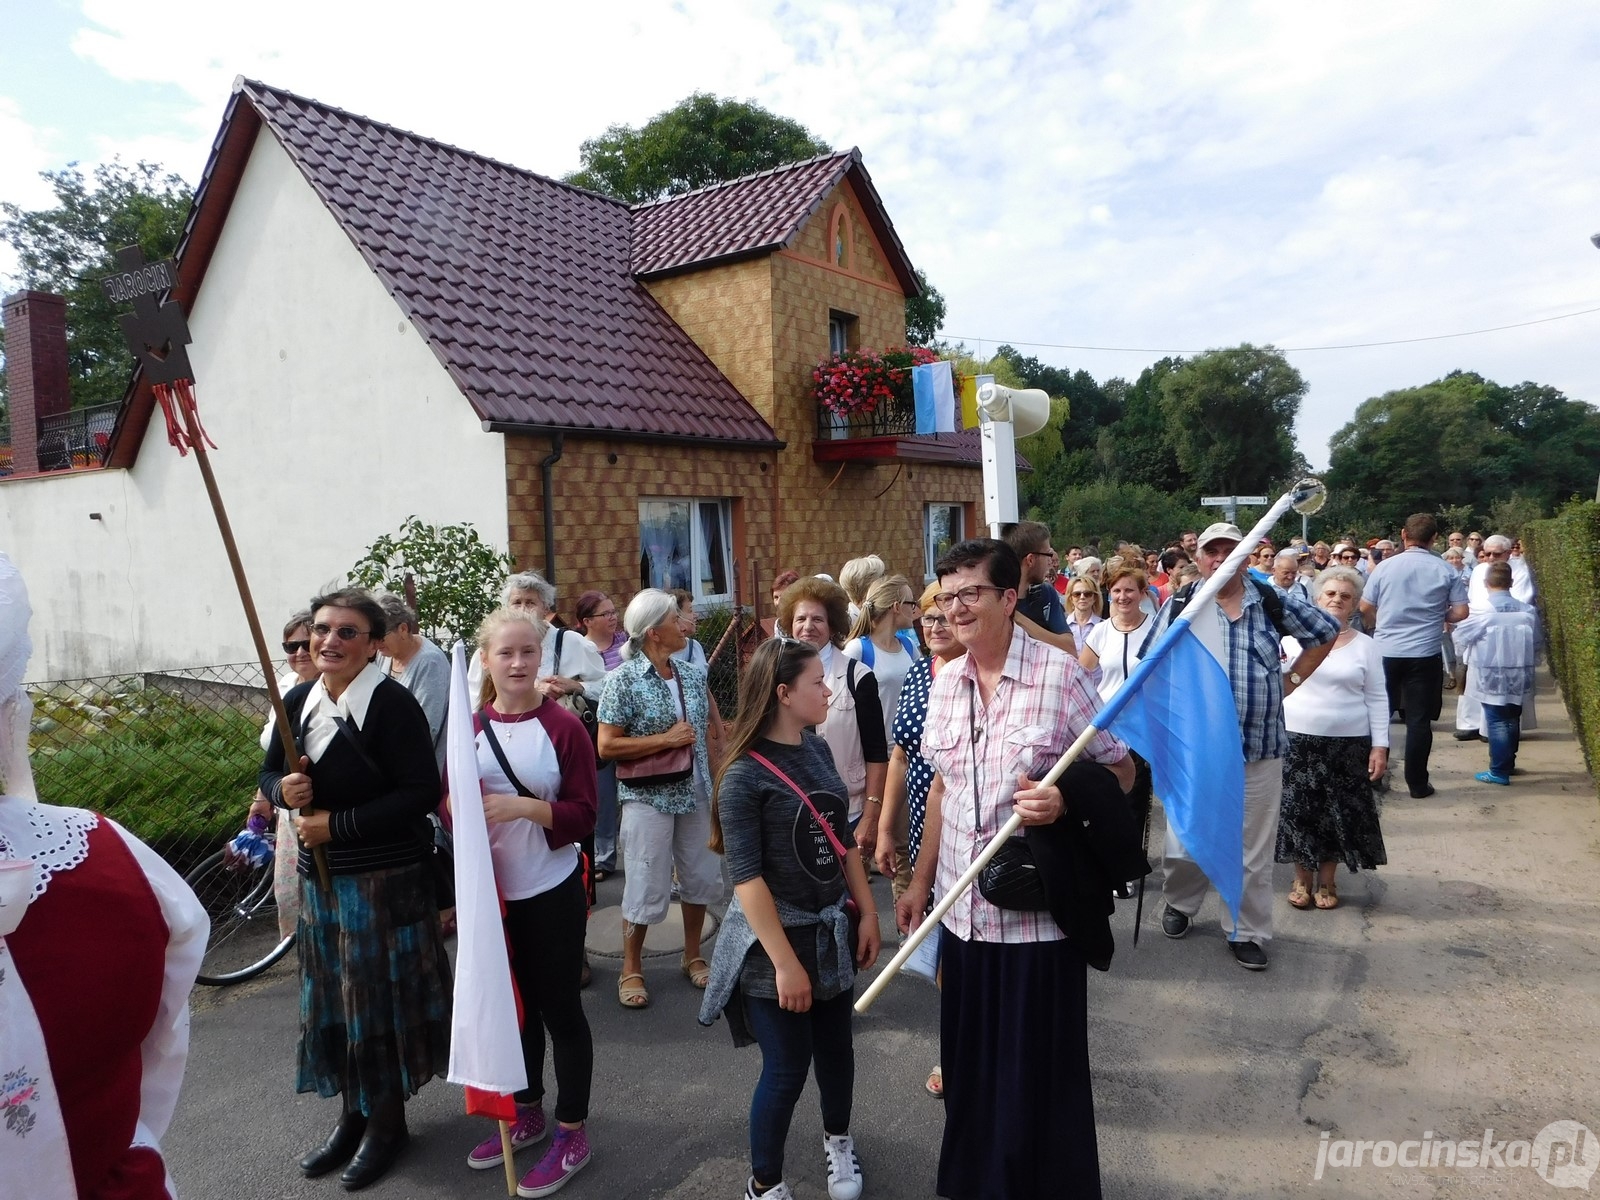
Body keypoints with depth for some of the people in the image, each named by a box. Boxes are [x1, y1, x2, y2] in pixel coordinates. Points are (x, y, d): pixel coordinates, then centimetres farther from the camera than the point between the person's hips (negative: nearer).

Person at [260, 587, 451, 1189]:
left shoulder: (393, 704, -17)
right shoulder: (299, 701, 4)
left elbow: (421, 794, -21)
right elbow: (269, 772, 15)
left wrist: (337, 825, -20)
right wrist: (283, 790, -9)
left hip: (386, 878, -7)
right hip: (318, 875, 7)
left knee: (381, 998, 6)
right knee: (330, 999, 17)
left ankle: (387, 1118, 27)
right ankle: (353, 1114, 35)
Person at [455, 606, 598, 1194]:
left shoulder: (563, 726, -11)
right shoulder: (470, 727, 1)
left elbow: (583, 815, -12)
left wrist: (521, 806, -26)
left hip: (552, 892, -4)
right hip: (492, 892, 4)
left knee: (559, 1009, 7)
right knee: (513, 1005, 19)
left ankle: (572, 1133, 23)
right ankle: (527, 1112, 39)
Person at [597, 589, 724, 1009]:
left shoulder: (693, 675, 4)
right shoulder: (624, 680, -12)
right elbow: (606, 746, -14)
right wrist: (666, 740, -19)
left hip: (695, 793, 5)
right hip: (648, 797, -5)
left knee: (701, 875, 13)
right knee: (647, 884, 3)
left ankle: (692, 957, 33)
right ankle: (631, 969, 22)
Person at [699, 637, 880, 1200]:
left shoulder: (818, 751, 1)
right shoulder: (744, 775, -19)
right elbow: (746, 878, -20)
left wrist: (867, 912, 9)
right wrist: (785, 962, -21)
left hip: (830, 932, 6)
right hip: (774, 942, -6)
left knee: (836, 1049, 20)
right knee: (786, 1068, 5)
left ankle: (837, 1141, 47)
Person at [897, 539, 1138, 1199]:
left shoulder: (1060, 673, -12)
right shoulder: (944, 682, 5)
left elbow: (1121, 771, -4)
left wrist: (1065, 802, -23)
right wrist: (921, 881, 16)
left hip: (1038, 914, -5)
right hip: (963, 912, 5)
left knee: (1039, 1073, 8)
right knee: (969, 1069, 18)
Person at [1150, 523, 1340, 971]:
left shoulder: (1270, 603, 2)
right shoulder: (1180, 606, -1)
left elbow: (1326, 631, 16)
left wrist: (1293, 679, 9)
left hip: (1260, 749, 1)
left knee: (1254, 851, 9)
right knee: (1184, 846, 3)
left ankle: (1248, 933, 25)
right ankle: (1179, 903, 32)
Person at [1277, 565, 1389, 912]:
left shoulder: (1365, 646, 3)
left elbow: (1377, 700, 3)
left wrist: (1380, 746, -4)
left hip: (1347, 743, 0)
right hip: (1296, 739, 0)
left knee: (1338, 813, 6)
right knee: (1298, 810, 3)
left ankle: (1326, 881, 21)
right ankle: (1302, 879, 19)